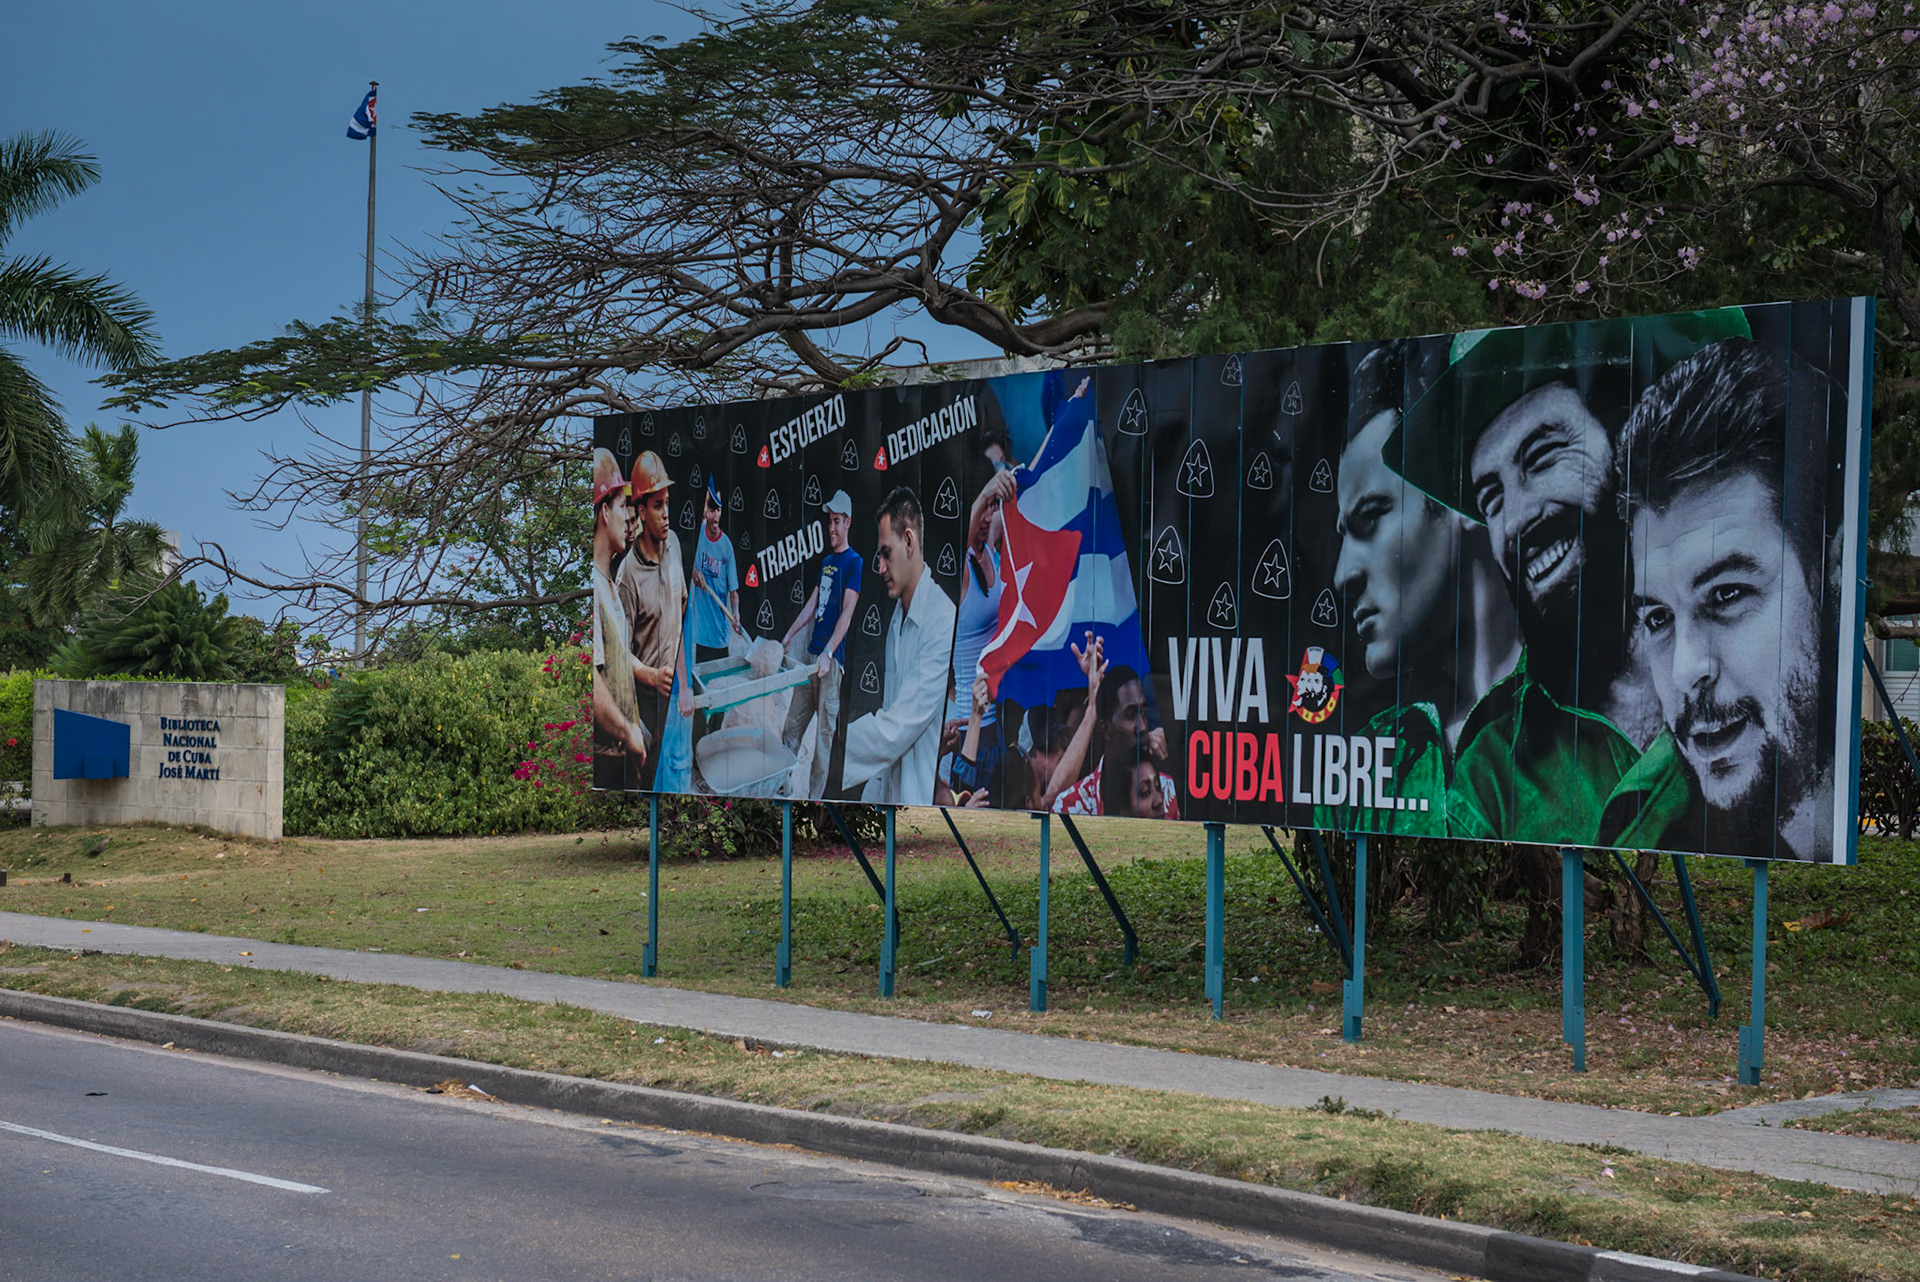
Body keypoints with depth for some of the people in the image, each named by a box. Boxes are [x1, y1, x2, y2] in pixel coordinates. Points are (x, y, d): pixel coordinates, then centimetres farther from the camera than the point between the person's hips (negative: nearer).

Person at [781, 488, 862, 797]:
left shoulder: (854, 562, -6)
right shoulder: (826, 561, 17)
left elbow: (847, 613, -13)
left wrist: (828, 653, -21)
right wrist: (787, 638, 17)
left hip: (831, 657, -8)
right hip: (809, 652, 8)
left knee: (825, 730, -4)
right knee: (793, 721, 10)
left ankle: (815, 795, -2)